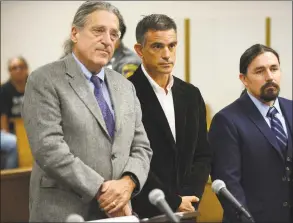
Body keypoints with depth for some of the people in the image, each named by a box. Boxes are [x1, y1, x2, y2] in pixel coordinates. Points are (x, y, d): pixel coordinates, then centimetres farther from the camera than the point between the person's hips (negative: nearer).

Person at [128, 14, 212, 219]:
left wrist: (187, 198, -6)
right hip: (142, 211, -5)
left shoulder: (191, 95, 8)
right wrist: (173, 202, -12)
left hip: (185, 210, 5)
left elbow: (203, 155, 8)